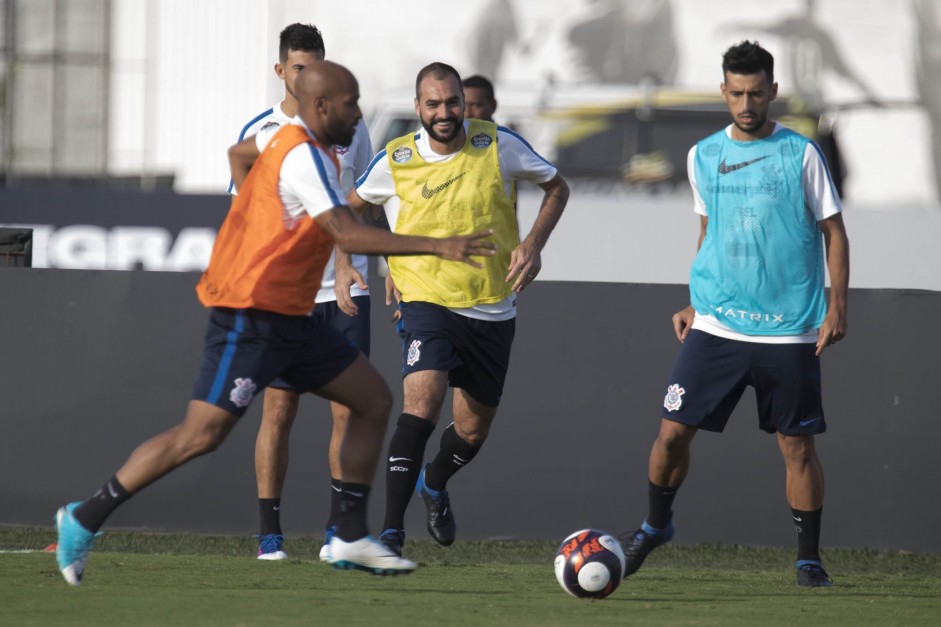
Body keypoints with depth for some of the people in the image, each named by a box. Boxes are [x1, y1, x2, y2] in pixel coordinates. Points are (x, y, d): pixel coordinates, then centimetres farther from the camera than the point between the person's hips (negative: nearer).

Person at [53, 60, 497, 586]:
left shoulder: (290, 142, 11)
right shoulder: (305, 157, -19)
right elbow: (349, 235, -29)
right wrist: (436, 246, -31)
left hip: (290, 319, 11)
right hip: (251, 319, -11)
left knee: (374, 400, 7)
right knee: (202, 435, -13)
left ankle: (351, 538, 10)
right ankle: (85, 519, -4)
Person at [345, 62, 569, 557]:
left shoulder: (498, 145, -7)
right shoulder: (396, 160, -6)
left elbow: (556, 187, 8)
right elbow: (353, 206, 15)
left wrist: (533, 244, -7)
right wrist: (390, 259, 1)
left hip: (492, 308, 2)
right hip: (427, 299, -2)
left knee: (473, 430, 12)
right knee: (422, 400, -26)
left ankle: (434, 484, 47)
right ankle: (391, 530, -26)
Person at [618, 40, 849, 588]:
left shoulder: (800, 154, -2)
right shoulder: (704, 156, 8)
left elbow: (834, 234, 1)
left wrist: (837, 307, -8)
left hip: (788, 331, -3)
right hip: (715, 327, 3)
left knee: (797, 443, 0)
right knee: (674, 430, -2)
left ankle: (809, 558, 13)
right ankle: (655, 526, 22)